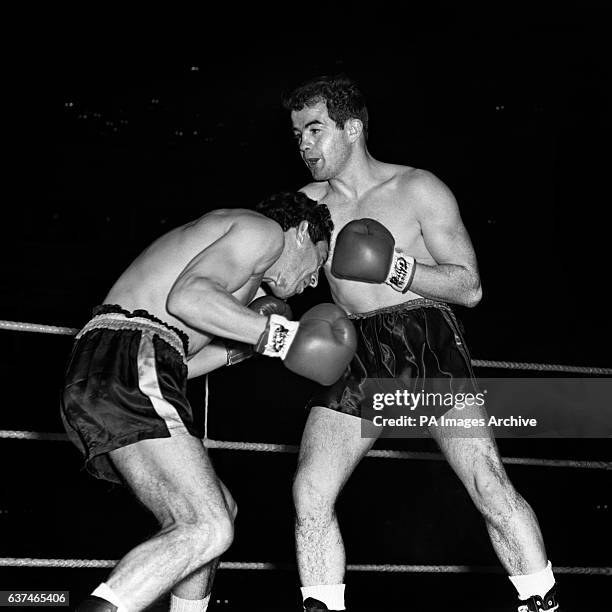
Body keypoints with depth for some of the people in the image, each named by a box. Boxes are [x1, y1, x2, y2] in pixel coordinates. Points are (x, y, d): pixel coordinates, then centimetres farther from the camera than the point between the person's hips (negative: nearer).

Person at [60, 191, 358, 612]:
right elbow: (187, 297, -15)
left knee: (219, 510, 19)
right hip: (128, 369, -10)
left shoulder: (216, 237, 34)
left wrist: (241, 344, 27)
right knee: (208, 530, -16)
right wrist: (277, 335, -8)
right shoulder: (266, 230, 5)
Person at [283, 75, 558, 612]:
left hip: (426, 341, -4)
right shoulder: (307, 204, 9)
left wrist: (398, 269, -18)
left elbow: (470, 287, -4)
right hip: (357, 358, 4)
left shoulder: (418, 190, -1)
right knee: (310, 495, -9)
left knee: (490, 486, -13)